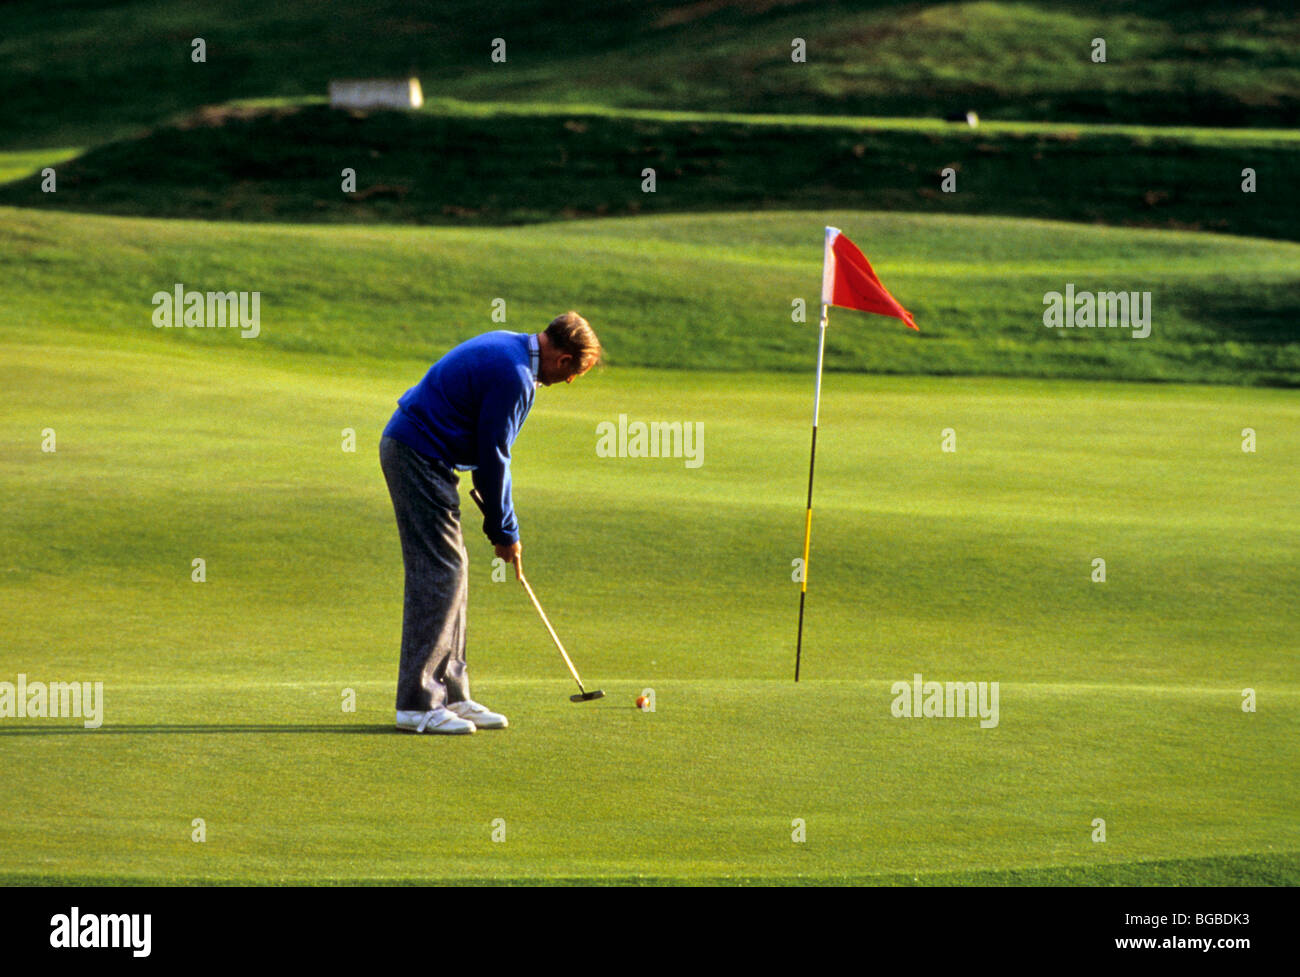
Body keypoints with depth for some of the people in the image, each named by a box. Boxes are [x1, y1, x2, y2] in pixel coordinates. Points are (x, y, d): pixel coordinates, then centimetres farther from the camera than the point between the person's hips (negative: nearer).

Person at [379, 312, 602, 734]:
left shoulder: (509, 351, 13)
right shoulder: (512, 375, -19)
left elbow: (489, 449, 20)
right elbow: (493, 456, -15)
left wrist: (500, 521, 17)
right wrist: (504, 532, -4)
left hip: (414, 450, 11)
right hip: (419, 456, -11)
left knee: (451, 572, 12)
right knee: (438, 574, -10)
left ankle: (450, 694, 15)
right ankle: (417, 703, -10)